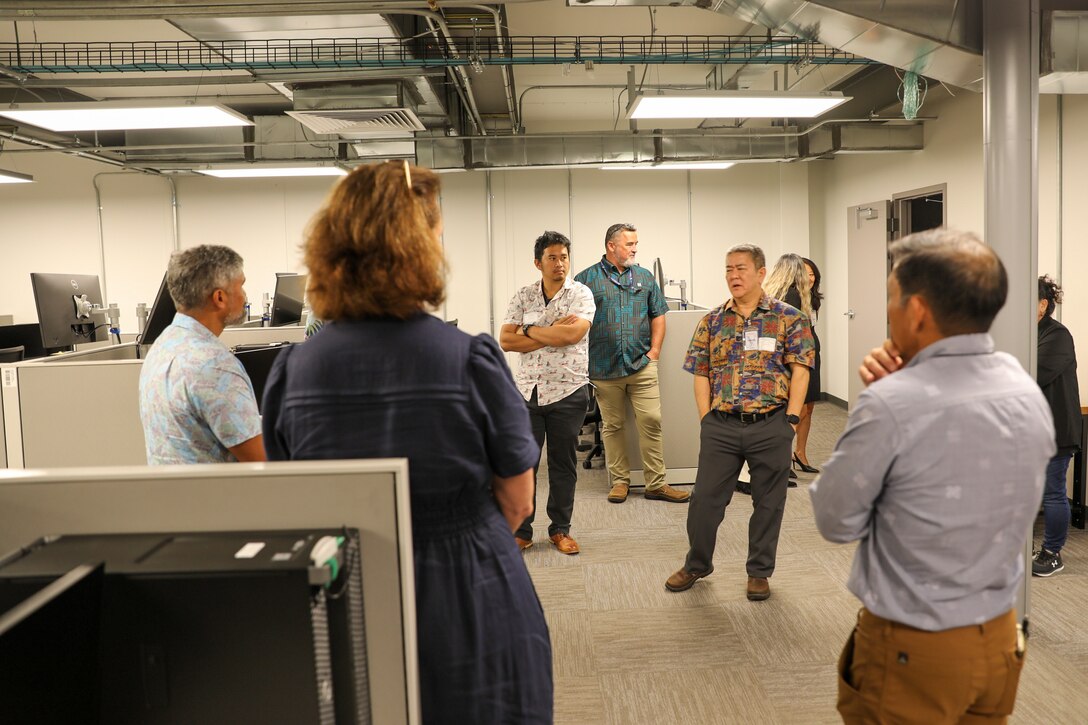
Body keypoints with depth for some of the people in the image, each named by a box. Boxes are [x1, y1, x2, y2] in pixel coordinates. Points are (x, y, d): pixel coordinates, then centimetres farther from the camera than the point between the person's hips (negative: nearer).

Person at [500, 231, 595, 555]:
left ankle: (560, 529, 22)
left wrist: (529, 330, -8)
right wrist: (553, 333, -11)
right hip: (527, 390, 2)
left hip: (568, 391, -2)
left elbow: (571, 334, -18)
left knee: (563, 463, 8)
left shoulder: (581, 294, -1)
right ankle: (521, 531, 16)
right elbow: (505, 341, -4)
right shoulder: (523, 296, 6)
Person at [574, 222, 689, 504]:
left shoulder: (645, 277, 12)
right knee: (612, 426, 8)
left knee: (651, 422, -2)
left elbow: (658, 316, 14)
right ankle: (620, 481, 20)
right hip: (603, 369, -2)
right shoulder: (587, 278, 2)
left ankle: (656, 484, 7)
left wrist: (654, 350, 3)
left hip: (642, 365, 2)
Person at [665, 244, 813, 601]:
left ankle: (759, 572, 27)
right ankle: (697, 564, 27)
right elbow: (701, 374, 8)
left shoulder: (789, 318, 1)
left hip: (771, 426, -2)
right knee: (705, 498, 6)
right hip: (720, 427, 2)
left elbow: (800, 370, -3)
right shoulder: (712, 321, 8)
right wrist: (707, 419, 0)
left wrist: (791, 418, -10)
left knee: (768, 502, 10)